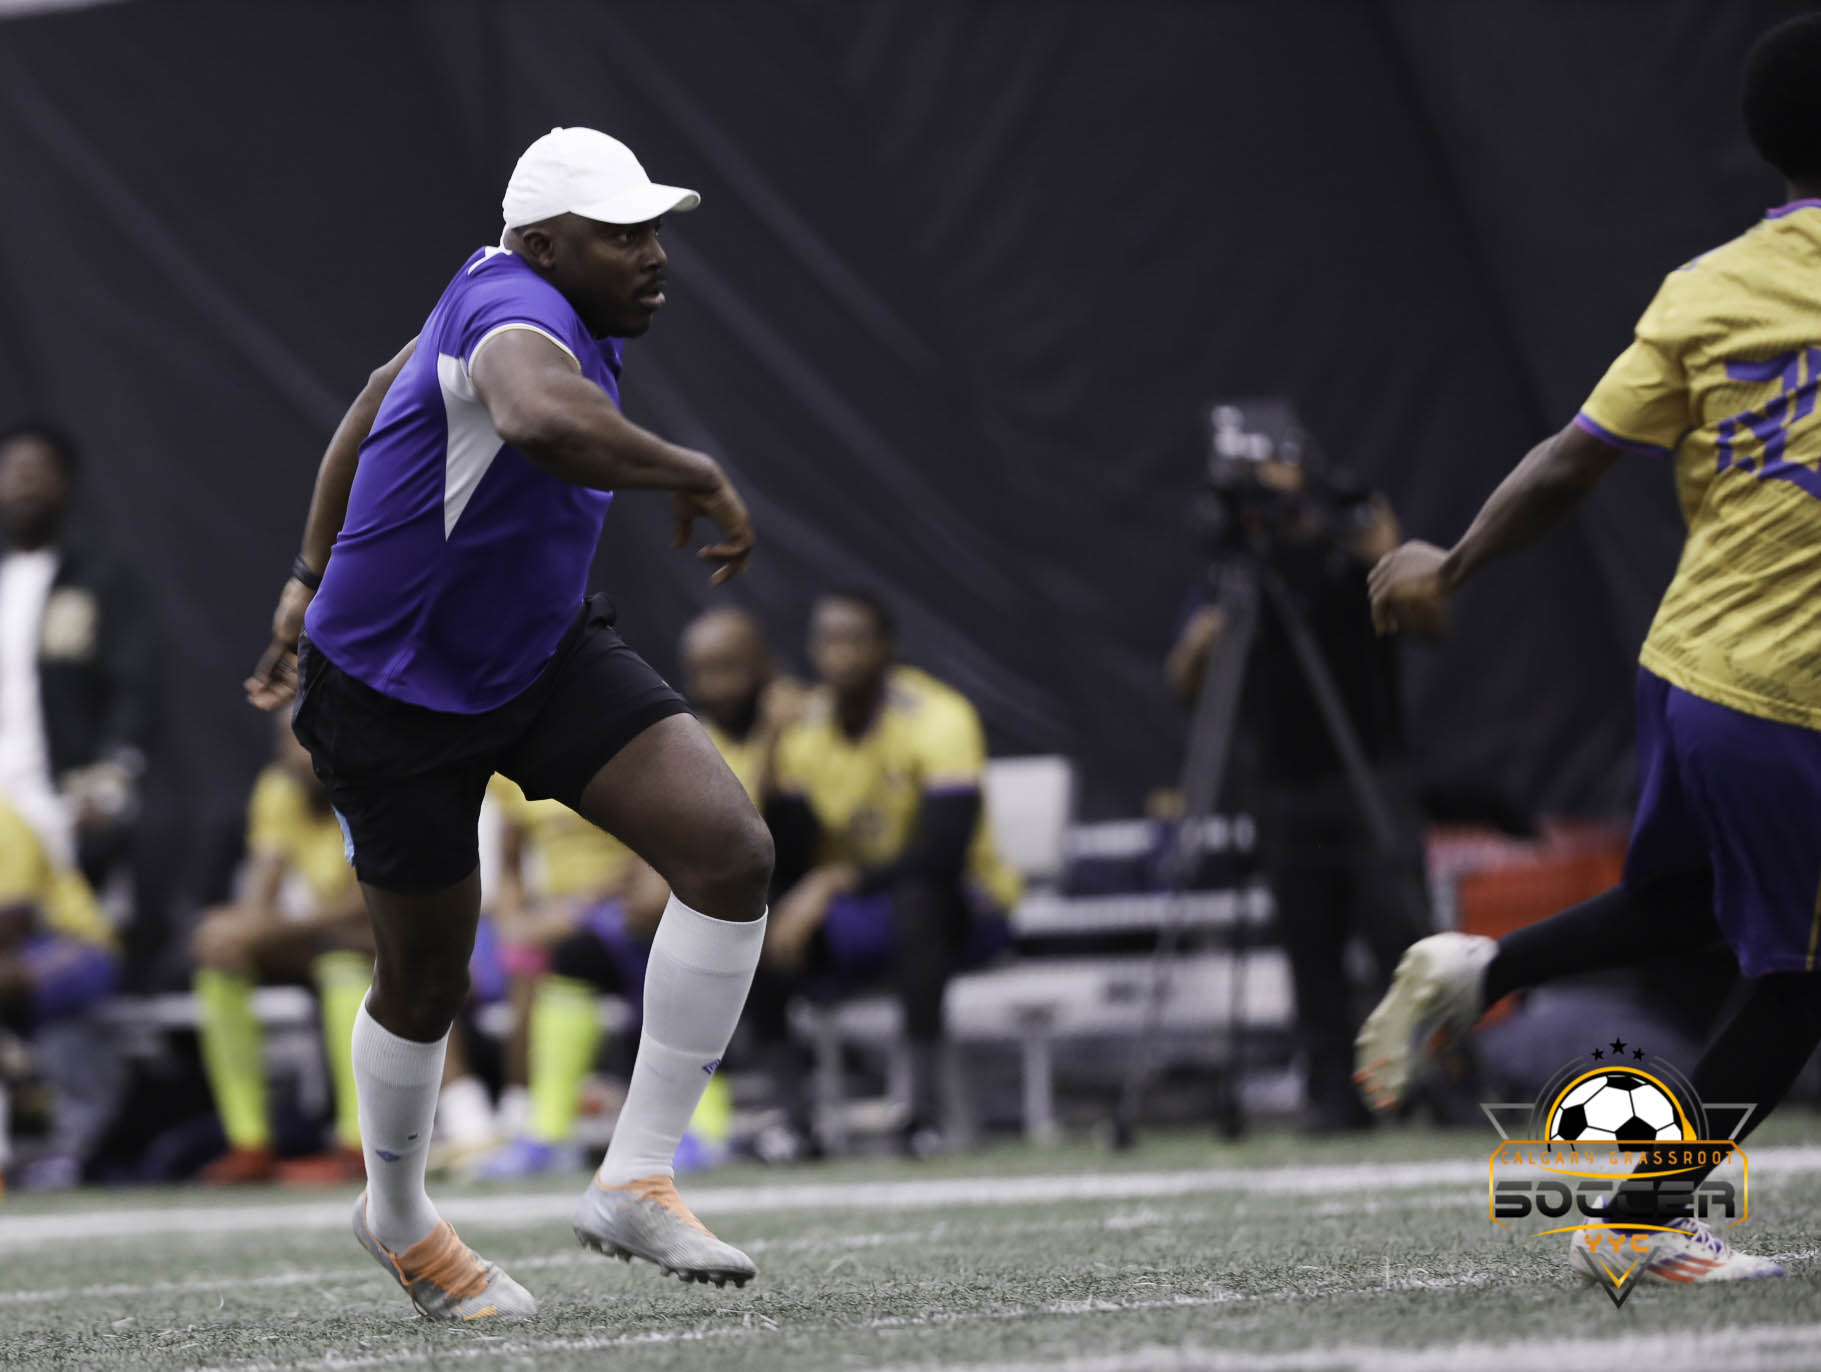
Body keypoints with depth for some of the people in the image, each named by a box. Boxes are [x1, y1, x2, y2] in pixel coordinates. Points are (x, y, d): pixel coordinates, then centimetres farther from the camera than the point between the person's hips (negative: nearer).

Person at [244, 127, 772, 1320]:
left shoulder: (507, 301, -1)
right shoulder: (518, 311, -30)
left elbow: (383, 393, 16)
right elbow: (543, 419, -56)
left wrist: (314, 580, 23)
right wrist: (696, 477, -40)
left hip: (546, 652, 8)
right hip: (398, 696, -8)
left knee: (733, 852, -13)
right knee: (428, 980, 9)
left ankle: (636, 1181, -5)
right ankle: (400, 1218, 41)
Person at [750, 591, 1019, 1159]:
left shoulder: (938, 719, -18)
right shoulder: (802, 731, -2)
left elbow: (943, 852, -30)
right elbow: (785, 862, -7)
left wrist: (835, 880, -36)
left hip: (964, 907, -5)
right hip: (854, 922, 5)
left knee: (916, 897, -40)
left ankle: (925, 1110, -39)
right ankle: (795, 1121, -23)